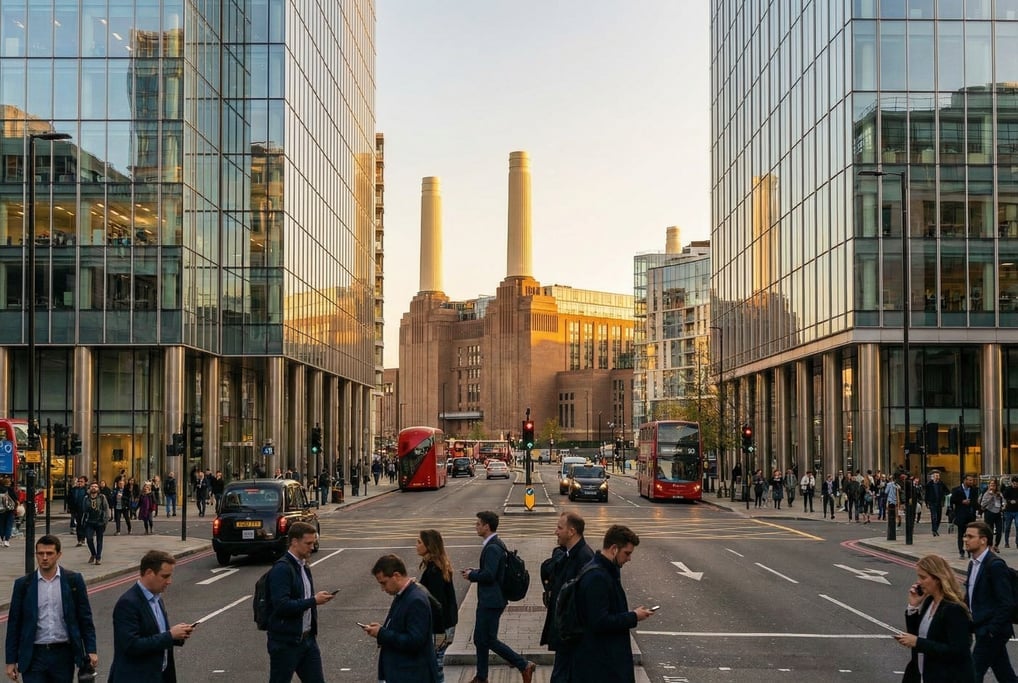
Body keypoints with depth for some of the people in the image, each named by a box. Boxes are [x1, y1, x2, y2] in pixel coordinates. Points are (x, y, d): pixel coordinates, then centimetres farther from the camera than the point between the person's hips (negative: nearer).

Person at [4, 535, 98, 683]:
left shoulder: (73, 580, -1)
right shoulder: (23, 584, 1)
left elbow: (85, 618, 2)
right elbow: (14, 624, 4)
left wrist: (91, 651, -3)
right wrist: (11, 661, 2)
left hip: (63, 654, 0)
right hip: (34, 655, 0)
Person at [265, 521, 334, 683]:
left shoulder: (304, 567, 11)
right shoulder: (281, 569, -17)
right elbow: (282, 606, -25)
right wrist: (313, 600, -21)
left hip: (307, 638, 8)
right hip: (285, 642, -8)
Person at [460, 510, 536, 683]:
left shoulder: (492, 548, -22)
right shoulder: (494, 545, 10)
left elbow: (489, 575, -27)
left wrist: (472, 575, -11)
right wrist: (475, 571, 7)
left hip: (491, 601, -10)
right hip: (487, 600, 10)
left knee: (489, 640, -3)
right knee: (480, 639, 17)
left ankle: (525, 666, 2)